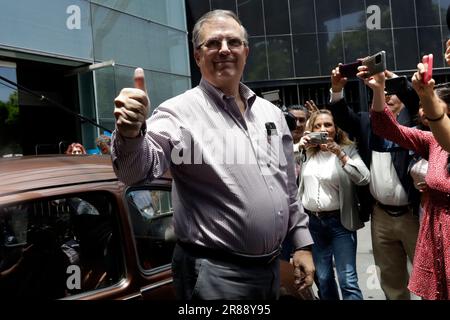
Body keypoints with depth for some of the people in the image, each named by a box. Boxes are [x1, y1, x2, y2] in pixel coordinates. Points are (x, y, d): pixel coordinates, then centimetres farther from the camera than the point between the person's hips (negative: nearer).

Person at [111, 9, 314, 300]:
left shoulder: (271, 113, 8)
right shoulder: (180, 112, -12)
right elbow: (137, 171, -26)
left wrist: (303, 243, 12)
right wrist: (131, 133, -46)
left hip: (271, 267, 7)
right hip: (215, 274, -6)